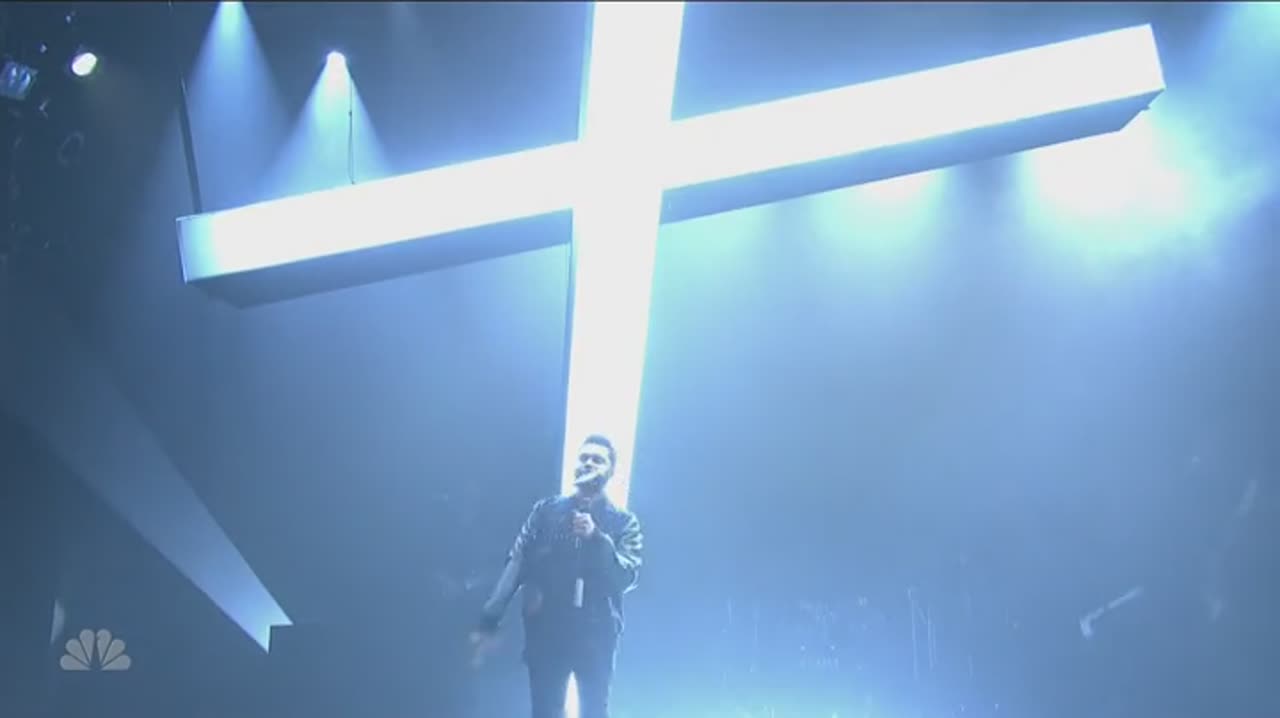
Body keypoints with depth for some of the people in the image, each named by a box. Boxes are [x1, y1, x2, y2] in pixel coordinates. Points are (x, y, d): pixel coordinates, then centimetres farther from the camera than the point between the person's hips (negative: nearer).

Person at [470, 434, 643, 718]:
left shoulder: (623, 523, 4)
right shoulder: (546, 511, 6)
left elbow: (626, 577, -8)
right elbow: (516, 565, 1)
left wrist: (596, 538, -21)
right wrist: (489, 621, -6)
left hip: (595, 635, 0)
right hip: (547, 631, 1)